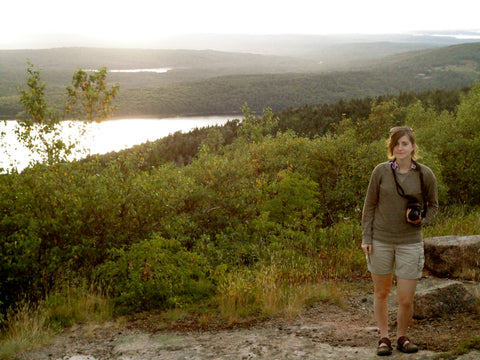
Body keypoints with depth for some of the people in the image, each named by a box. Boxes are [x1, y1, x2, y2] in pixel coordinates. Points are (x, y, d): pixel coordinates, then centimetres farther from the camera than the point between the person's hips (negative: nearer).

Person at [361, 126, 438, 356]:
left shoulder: (425, 175, -4)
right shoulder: (381, 171, -5)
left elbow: (433, 205, 10)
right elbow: (370, 205, 2)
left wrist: (421, 220, -10)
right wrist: (366, 237, -2)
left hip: (410, 241, 0)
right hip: (380, 241, 1)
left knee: (405, 299, 0)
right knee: (381, 292, 13)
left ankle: (402, 337, 27)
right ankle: (384, 338, 30)